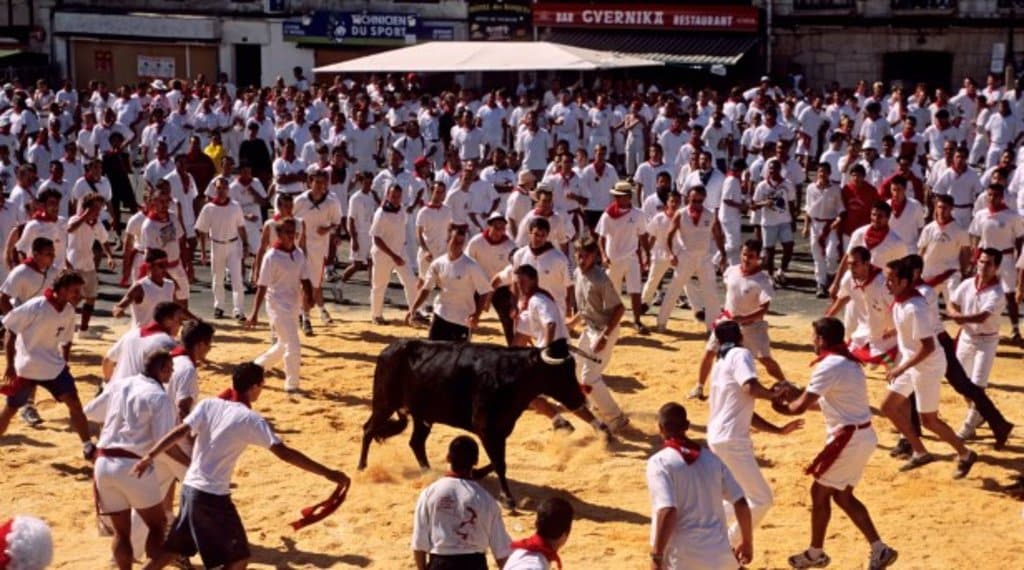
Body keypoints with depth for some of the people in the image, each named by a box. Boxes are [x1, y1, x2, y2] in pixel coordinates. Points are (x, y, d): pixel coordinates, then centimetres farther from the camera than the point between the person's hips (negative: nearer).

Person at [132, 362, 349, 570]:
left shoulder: (209, 404, 1)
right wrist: (328, 473, -20)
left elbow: (178, 433, -6)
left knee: (174, 548, 25)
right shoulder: (251, 420, -14)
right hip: (213, 497, -7)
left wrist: (149, 456, 1)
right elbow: (285, 453, -20)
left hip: (189, 488, 7)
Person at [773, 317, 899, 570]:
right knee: (842, 495, 17)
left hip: (848, 439, -9)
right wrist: (795, 394, 14)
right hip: (861, 436, 9)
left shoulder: (829, 366, -18)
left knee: (819, 492, 6)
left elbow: (799, 407, -19)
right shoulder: (847, 361, 12)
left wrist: (780, 406, 2)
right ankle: (880, 549, 16)